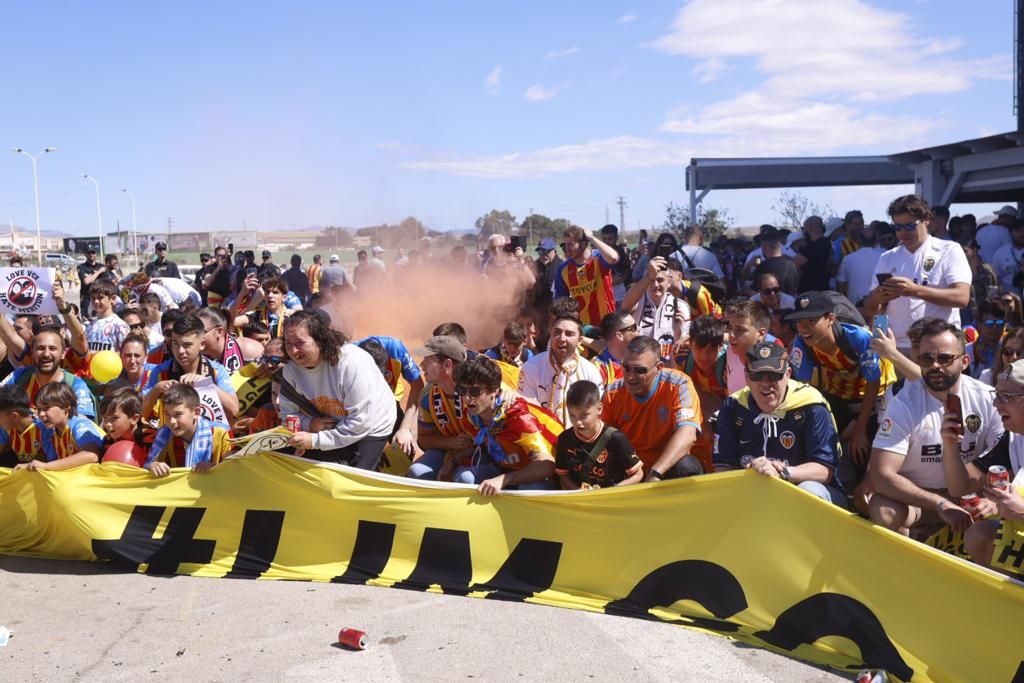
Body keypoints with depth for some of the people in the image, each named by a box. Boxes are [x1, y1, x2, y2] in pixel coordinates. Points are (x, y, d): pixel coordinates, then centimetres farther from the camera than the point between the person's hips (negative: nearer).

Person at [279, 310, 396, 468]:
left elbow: (361, 423, -31)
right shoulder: (291, 368, -14)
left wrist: (315, 440, -33)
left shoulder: (352, 364, -31)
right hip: (331, 426, 5)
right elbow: (288, 414, -6)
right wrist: (309, 424, -27)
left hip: (371, 428, -5)